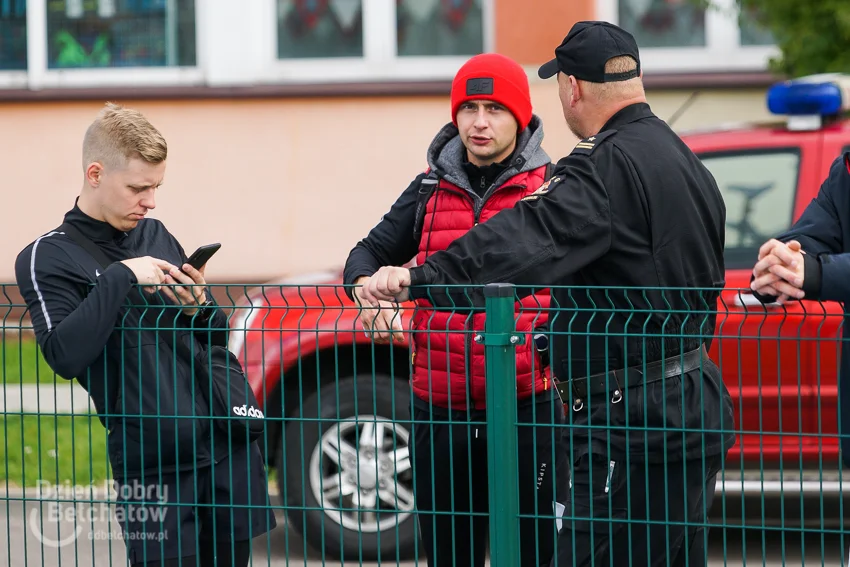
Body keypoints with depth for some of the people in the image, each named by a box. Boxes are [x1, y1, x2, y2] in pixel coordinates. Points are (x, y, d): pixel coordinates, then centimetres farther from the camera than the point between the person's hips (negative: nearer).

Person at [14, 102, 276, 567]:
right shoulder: (48, 258, -2)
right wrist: (120, 278, -18)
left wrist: (200, 309, 0)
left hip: (228, 443, 5)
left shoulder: (157, 236, 15)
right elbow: (65, 356, -17)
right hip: (153, 461, -5)